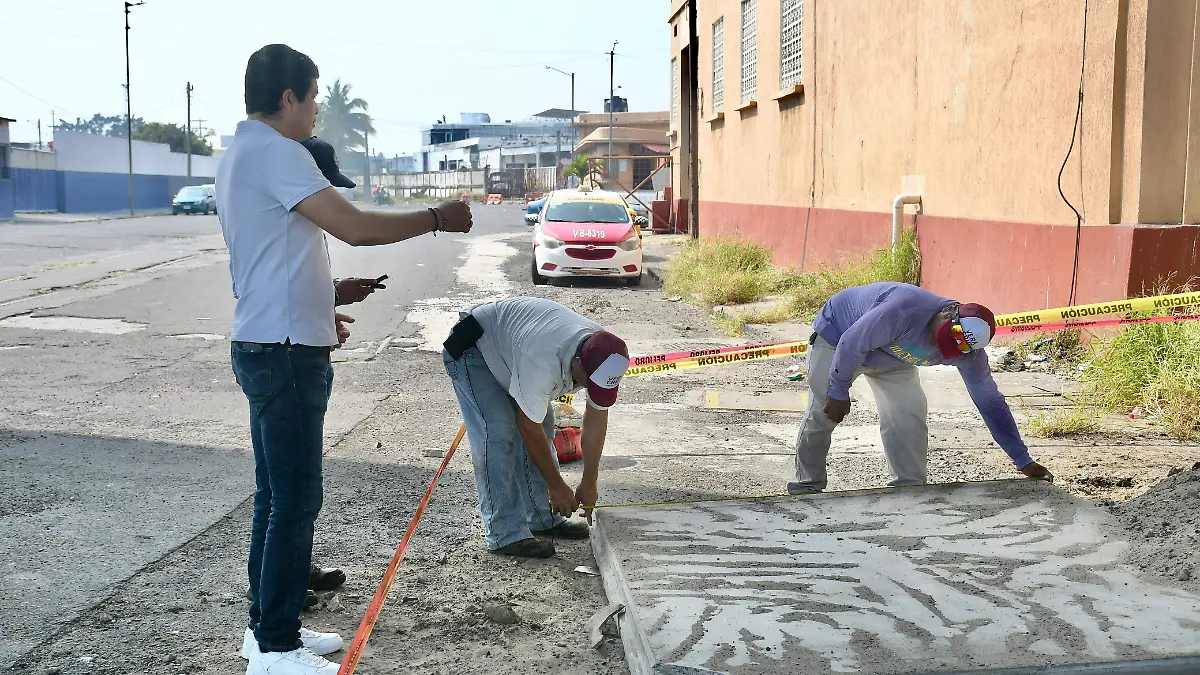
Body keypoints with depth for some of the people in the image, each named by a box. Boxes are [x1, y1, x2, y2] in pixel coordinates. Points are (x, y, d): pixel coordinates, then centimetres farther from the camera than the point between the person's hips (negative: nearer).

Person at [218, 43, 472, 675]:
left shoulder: (239, 154, 17)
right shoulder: (275, 152, -16)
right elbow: (355, 227, -24)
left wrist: (317, 311, 32)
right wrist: (437, 217, -11)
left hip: (266, 345, 11)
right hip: (284, 352, -11)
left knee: (277, 494, 16)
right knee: (295, 498, -5)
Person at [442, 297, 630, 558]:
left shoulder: (603, 354, -20)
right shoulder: (542, 361, -43)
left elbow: (596, 418, -8)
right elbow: (529, 427, -30)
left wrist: (589, 484, -4)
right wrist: (558, 487, -19)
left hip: (507, 345, 8)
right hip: (470, 348, -8)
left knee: (544, 426, 2)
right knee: (497, 434, -19)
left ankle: (544, 519, 13)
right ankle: (505, 534, -14)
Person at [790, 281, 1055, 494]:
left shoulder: (968, 353, -22)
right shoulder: (906, 310, -43)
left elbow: (990, 402, -12)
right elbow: (852, 344, -32)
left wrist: (1023, 460, -10)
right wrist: (839, 392, -20)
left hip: (891, 358, 5)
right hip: (838, 335, -5)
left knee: (909, 419, -11)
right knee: (822, 416, -4)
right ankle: (805, 489, 14)